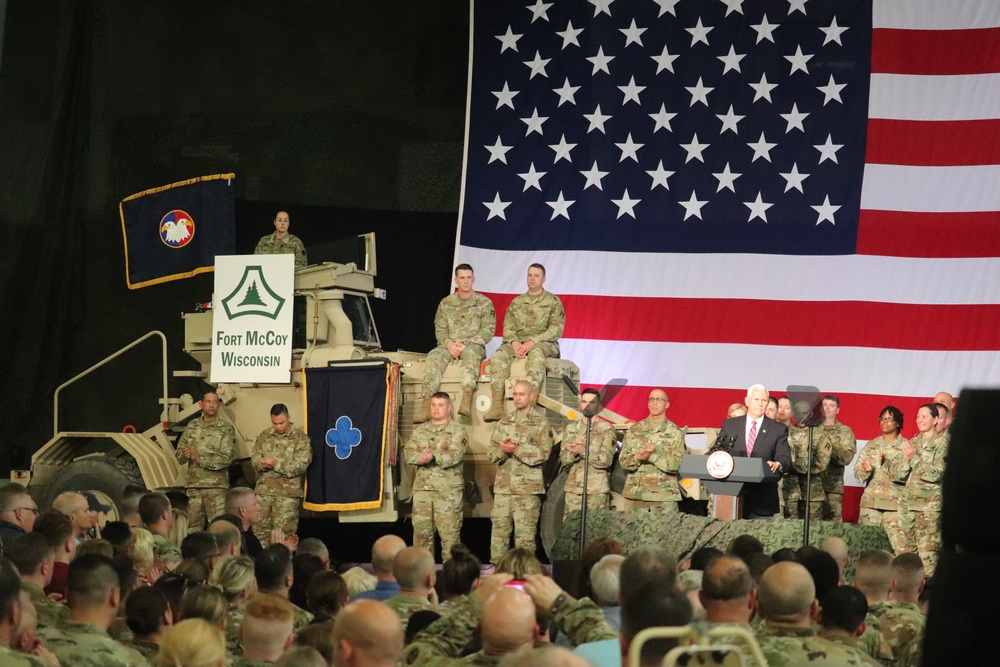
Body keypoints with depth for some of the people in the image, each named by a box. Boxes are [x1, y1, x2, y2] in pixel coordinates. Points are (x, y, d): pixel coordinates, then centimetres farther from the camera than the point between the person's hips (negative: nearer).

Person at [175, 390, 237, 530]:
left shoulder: (226, 428, 0)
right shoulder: (192, 426, 13)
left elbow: (226, 458, -9)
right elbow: (179, 452, 13)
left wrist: (201, 459, -12)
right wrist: (184, 454, -10)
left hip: (216, 486, -4)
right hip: (193, 485, 4)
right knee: (193, 526, 7)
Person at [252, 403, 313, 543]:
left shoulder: (300, 438, -3)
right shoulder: (264, 436, 12)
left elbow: (301, 465, -12)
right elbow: (255, 459, 8)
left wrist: (277, 464, -18)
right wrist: (262, 464, -15)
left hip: (287, 491, -5)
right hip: (263, 490, 5)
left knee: (283, 532, -5)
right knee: (260, 530, 7)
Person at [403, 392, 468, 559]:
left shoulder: (458, 430, 1)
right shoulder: (420, 430, 17)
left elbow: (454, 455, -13)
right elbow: (408, 452, 6)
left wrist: (434, 457, -28)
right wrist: (420, 457, -16)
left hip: (448, 489, -5)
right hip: (422, 487, 5)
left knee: (449, 531, -5)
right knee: (421, 529, 6)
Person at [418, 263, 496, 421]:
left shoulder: (484, 303, 6)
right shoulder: (446, 303, 15)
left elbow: (488, 330, -1)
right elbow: (440, 329, 10)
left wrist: (466, 344, -14)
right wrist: (449, 344, -13)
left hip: (473, 345, -3)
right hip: (450, 346, 3)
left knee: (470, 353, -40)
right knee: (433, 357, -30)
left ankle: (466, 400, -54)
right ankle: (427, 404, -39)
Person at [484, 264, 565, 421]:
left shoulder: (553, 301, 7)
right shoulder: (516, 302, 20)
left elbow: (556, 329, -5)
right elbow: (508, 327, 12)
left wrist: (532, 342, -17)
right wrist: (514, 343, -12)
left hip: (544, 343, -4)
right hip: (518, 342, 4)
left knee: (536, 354, -41)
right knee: (498, 357, -28)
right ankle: (497, 406, -37)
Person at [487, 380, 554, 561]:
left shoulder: (541, 424, 1)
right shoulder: (504, 422, 16)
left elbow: (543, 453, -10)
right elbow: (491, 452, 11)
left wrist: (516, 449, -18)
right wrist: (503, 450, -11)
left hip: (528, 487, -4)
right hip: (503, 485, 5)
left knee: (525, 532, -4)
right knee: (499, 529, 4)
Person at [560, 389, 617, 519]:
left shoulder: (607, 429, 2)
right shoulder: (570, 428, 13)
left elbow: (606, 459, -10)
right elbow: (563, 459, 6)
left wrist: (583, 451, -16)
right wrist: (574, 452, -15)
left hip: (598, 489, -3)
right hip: (573, 487, 3)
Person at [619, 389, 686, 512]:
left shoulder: (675, 433, 6)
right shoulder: (634, 430, 13)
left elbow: (677, 463, -6)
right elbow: (623, 460, 7)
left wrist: (652, 456, -17)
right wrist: (637, 458, -15)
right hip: (635, 493, 2)